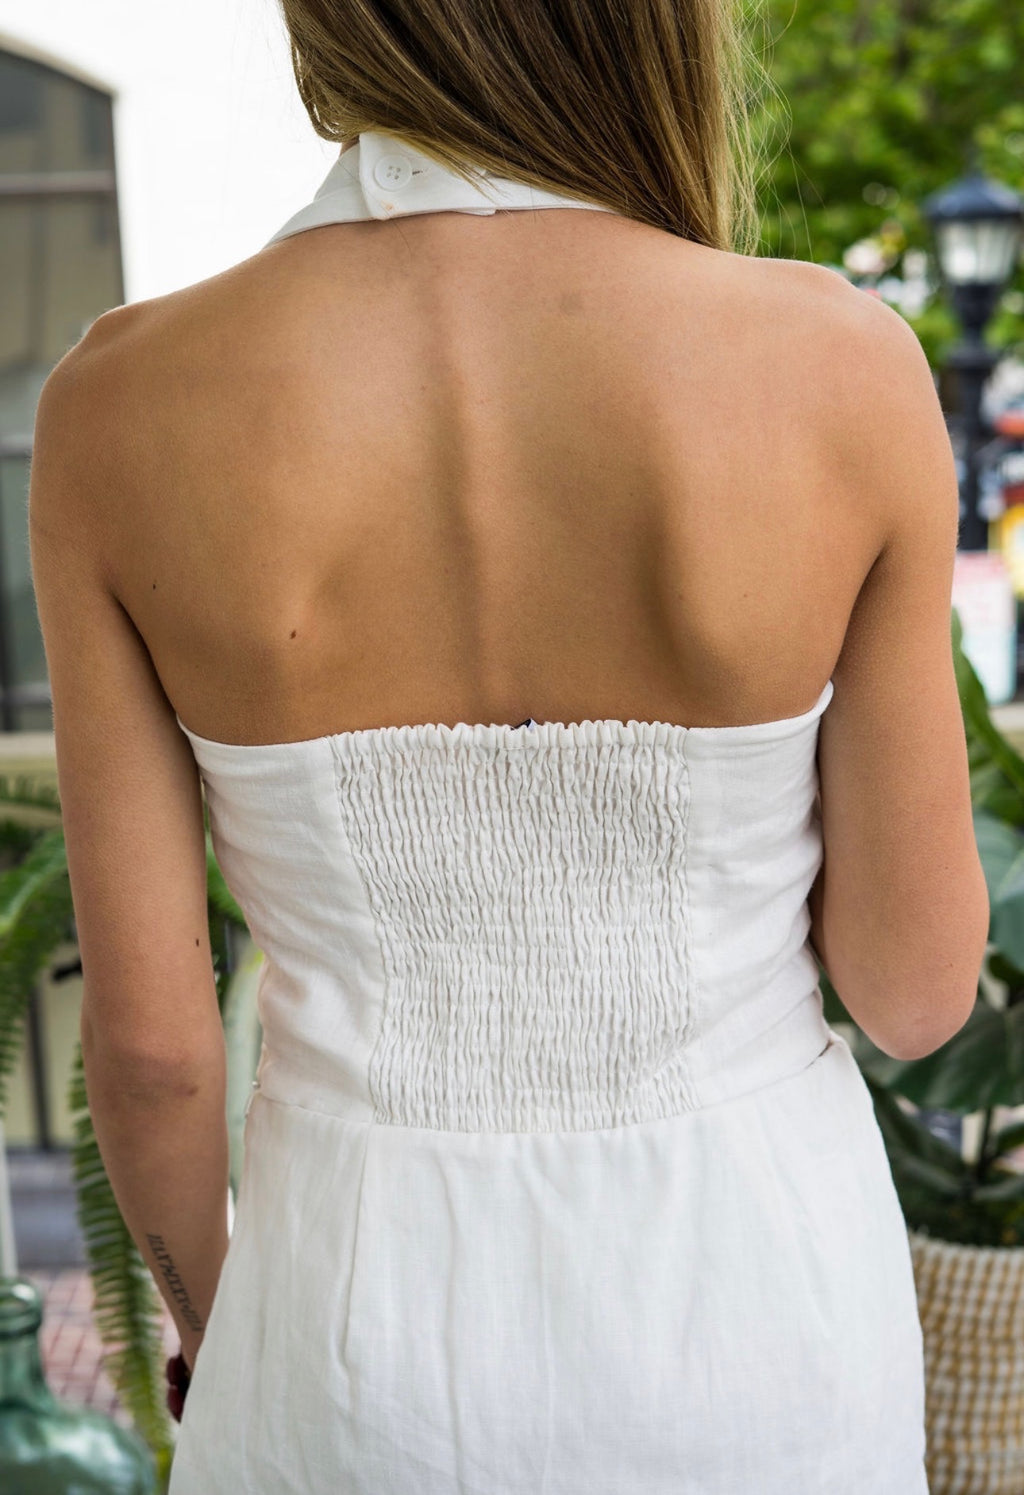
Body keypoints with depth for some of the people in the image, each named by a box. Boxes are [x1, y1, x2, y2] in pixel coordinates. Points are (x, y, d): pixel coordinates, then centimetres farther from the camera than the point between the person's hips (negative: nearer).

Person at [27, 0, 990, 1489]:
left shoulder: (123, 406, -17)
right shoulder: (843, 367, -20)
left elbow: (146, 1030, -10)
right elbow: (916, 985, -11)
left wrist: (205, 1320, 9)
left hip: (378, 1315, 0)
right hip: (753, 1286, 0)